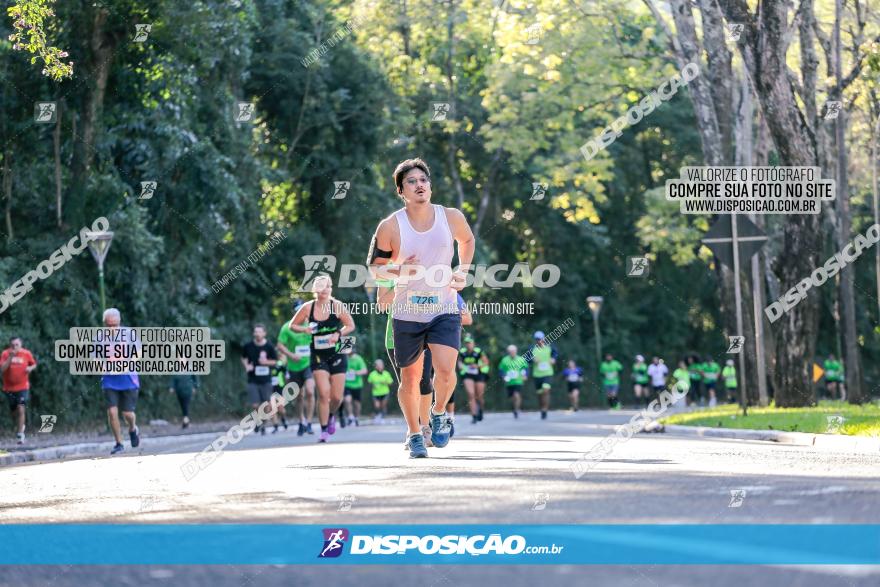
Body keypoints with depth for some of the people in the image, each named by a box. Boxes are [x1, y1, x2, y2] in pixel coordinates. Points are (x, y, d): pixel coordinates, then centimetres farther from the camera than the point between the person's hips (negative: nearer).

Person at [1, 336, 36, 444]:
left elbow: (34, 364, 13)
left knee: (21, 409, -14)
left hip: (22, 387, -1)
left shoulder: (26, 353, -4)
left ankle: (20, 435, -10)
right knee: (13, 411, 12)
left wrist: (30, 368, -10)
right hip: (9, 388, 2)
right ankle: (19, 426, 41)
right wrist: (11, 357, -27)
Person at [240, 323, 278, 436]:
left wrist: (266, 362, -16)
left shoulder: (269, 346, -5)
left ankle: (263, 426, 21)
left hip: (266, 380, 0)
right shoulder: (248, 346, -2)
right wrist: (246, 366, -4)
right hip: (252, 380, 0)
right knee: (255, 405, -7)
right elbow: (243, 358, 16)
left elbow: (275, 361, 4)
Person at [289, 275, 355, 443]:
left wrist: (338, 333, -18)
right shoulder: (308, 308, -4)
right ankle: (324, 430, -2)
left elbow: (351, 326, 0)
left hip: (337, 355, 0)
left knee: (337, 396, 0)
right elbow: (292, 325, 7)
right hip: (318, 356, 0)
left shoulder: (336, 306, -6)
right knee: (323, 393, -13)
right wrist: (304, 329, -14)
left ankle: (331, 415, 34)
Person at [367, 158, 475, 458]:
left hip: (445, 310, 0)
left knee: (445, 370, -19)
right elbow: (373, 266, 1)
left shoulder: (451, 217, -2)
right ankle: (414, 434, 30)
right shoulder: (390, 227, -8)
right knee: (410, 378, 8)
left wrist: (463, 270, 7)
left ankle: (439, 412, 12)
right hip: (407, 312, 0)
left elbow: (467, 240, 21)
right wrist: (398, 271, -18)